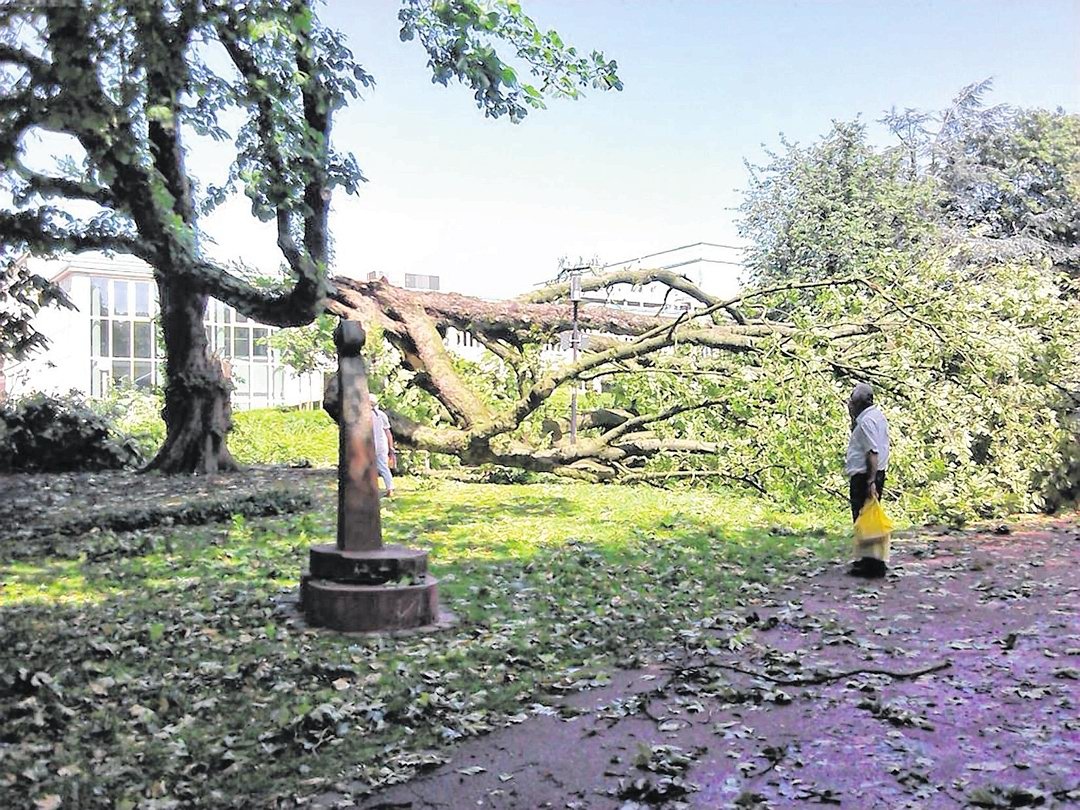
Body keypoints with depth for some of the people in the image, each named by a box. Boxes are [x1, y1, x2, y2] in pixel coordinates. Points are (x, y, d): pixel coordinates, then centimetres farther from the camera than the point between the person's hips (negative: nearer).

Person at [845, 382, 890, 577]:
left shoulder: (867, 420, -16)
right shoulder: (876, 415, 14)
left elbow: (872, 452, -23)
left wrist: (871, 481, -26)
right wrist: (853, 417, 16)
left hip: (865, 476, -10)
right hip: (876, 474, 10)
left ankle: (872, 564, -3)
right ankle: (871, 560, 22)